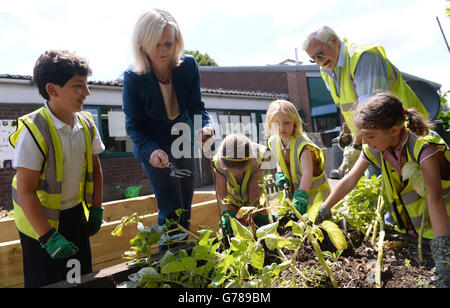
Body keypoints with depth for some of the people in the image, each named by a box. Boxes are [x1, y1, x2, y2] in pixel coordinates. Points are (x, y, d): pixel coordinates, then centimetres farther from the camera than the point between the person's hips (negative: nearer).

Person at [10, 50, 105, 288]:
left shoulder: (86, 124, -5)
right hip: (40, 220, -5)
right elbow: (25, 191, -22)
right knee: (46, 282, 9)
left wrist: (96, 209, 7)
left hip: (76, 214, 6)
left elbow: (95, 169, 8)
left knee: (83, 277, 16)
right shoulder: (33, 131, -23)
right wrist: (48, 237, -21)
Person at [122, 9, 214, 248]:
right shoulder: (133, 78, -23)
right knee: (171, 211, -5)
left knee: (185, 208, 18)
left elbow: (196, 106, -9)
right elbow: (134, 126, -17)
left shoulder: (188, 66, -16)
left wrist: (205, 126, -31)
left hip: (183, 141, 4)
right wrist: (151, 151, -35)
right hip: (153, 147, -4)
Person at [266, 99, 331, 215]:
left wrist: (301, 195, -56)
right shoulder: (273, 142, -7)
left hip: (314, 192, -5)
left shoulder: (302, 144, -27)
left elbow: (308, 173, -41)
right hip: (293, 192, 6)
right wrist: (279, 174, -7)